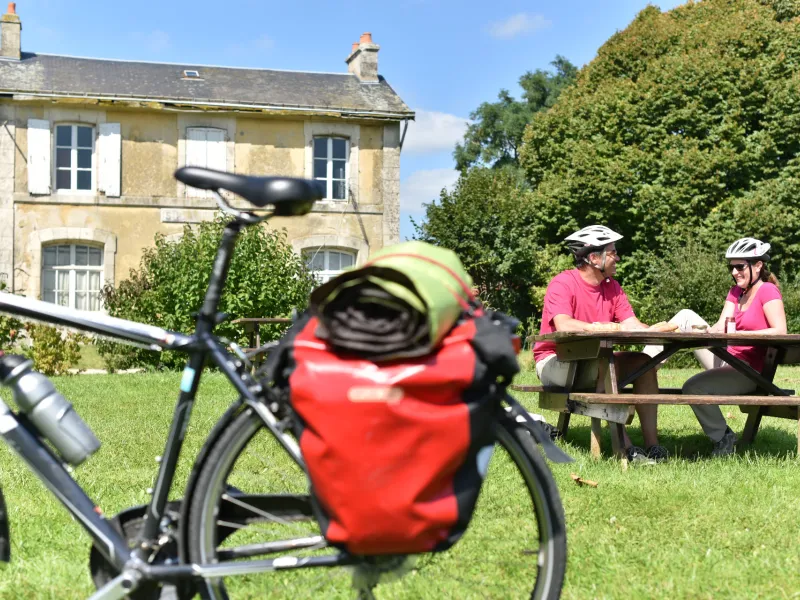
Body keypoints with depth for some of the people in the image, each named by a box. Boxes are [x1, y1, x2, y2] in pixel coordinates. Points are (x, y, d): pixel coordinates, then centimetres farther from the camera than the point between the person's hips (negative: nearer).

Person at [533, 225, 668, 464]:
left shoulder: (611, 287, 8)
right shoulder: (563, 284, -15)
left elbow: (632, 325, -2)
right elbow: (563, 325, -31)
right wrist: (602, 328, -38)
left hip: (593, 363, 8)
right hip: (554, 363, -8)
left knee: (643, 363, -12)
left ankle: (652, 445, -17)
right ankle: (625, 447, -33)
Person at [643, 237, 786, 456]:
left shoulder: (767, 291, -10)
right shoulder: (736, 292, 14)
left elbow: (780, 331, -23)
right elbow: (720, 327, 4)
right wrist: (705, 330, -20)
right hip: (727, 361, 8)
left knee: (693, 387, -28)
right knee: (687, 317, -3)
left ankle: (724, 438, -6)